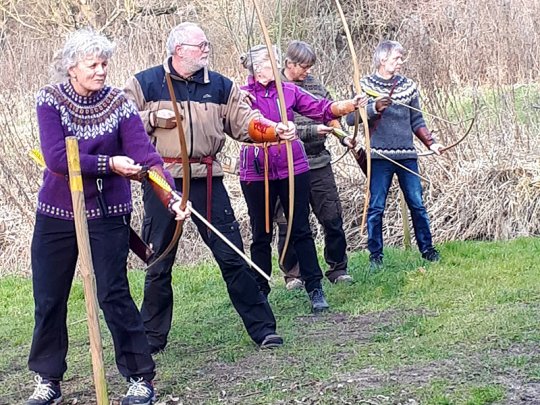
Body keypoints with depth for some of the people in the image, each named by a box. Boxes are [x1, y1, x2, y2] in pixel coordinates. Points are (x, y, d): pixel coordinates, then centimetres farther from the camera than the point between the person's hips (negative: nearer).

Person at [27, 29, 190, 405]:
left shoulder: (119, 103, -8)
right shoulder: (50, 100, -8)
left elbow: (146, 155, -18)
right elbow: (57, 158, -19)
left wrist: (172, 197, -31)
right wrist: (108, 164, -25)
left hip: (107, 215, -1)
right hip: (56, 214, 2)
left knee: (114, 296, -4)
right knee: (49, 300, 8)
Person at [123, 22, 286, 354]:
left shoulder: (220, 86, 9)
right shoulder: (144, 84, 1)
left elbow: (244, 121, 4)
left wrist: (275, 128, -14)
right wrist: (153, 119, -15)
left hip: (207, 179, 2)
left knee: (232, 256, 1)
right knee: (159, 262, 7)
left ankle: (262, 328, 8)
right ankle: (153, 337, 20)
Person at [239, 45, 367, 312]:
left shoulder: (289, 91, 5)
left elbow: (322, 108, 0)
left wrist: (350, 105, -15)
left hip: (293, 168, 2)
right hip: (256, 172, -2)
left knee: (301, 230, 4)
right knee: (261, 235, 8)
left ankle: (315, 289, 8)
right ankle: (260, 292, 18)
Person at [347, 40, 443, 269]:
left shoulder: (408, 86, 11)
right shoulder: (365, 85, 0)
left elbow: (416, 121, 16)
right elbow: (351, 118, -7)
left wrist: (430, 143, 6)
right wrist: (374, 108, -21)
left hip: (407, 155, 3)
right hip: (379, 157, -3)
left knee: (417, 204, 5)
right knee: (376, 207, 0)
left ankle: (427, 248, 16)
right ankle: (375, 254, 10)